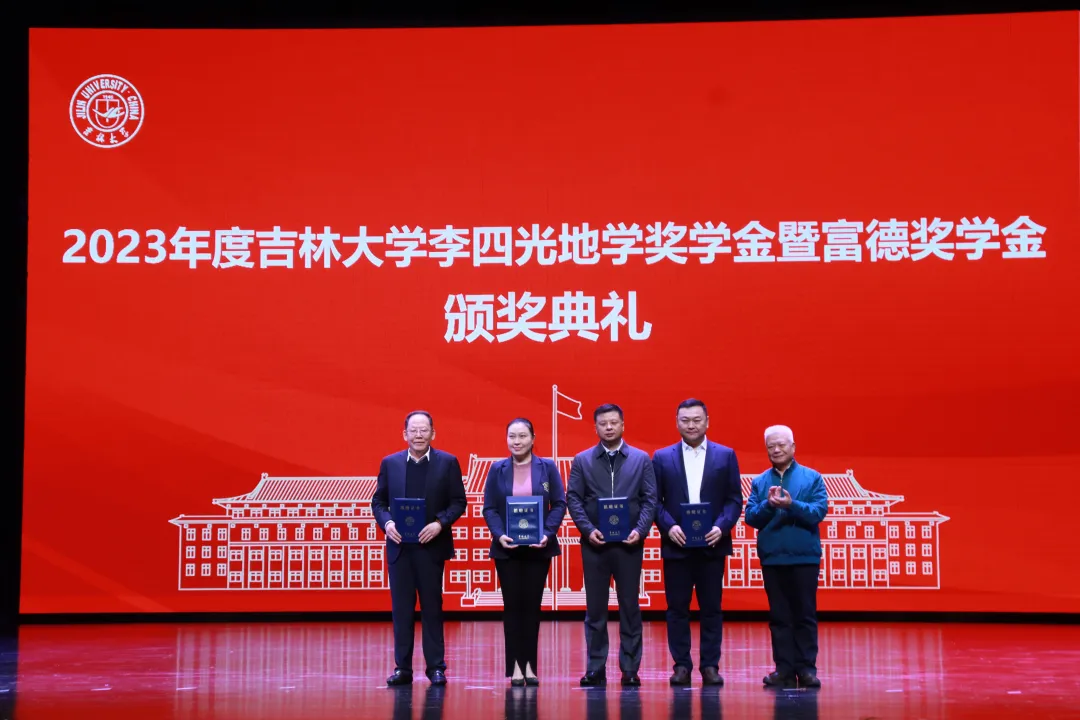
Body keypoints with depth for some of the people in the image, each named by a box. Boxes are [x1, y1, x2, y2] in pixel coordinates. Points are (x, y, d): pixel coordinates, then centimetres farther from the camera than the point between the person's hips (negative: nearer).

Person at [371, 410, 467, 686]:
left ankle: (436, 667, 10)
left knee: (432, 607, 4)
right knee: (401, 609, 5)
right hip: (399, 547, 2)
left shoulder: (448, 463, 1)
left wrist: (440, 523, -16)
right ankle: (402, 667, 11)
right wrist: (386, 523, -10)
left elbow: (458, 502, 0)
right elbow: (378, 501, 9)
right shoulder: (390, 463, 6)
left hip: (431, 546, -2)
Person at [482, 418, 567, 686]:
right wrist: (499, 535, -14)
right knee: (512, 605, 1)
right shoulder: (497, 469, 5)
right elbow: (489, 508, 2)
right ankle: (515, 665, 5)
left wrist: (547, 533, -14)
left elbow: (559, 504, 0)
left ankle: (530, 664, 9)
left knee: (532, 604, 3)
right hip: (507, 548, 0)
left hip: (538, 547, 0)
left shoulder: (547, 467, 3)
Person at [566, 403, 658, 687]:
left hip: (629, 543, 0)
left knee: (630, 607, 4)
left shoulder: (641, 459, 5)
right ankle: (596, 668, 10)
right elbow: (573, 498, 2)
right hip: (594, 543, 0)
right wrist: (588, 529, -11)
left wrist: (640, 530, -12)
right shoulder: (582, 460, 6)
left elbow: (650, 499, 2)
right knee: (595, 608, 4)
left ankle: (630, 668, 10)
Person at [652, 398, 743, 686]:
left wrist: (721, 526, -13)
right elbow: (655, 500, 3)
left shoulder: (726, 455, 6)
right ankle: (681, 665, 10)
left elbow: (734, 499, 3)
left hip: (712, 544, 0)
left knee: (711, 608, 3)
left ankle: (710, 666, 10)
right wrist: (669, 526, -13)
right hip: (676, 544, 0)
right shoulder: (662, 457, 6)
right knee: (677, 608, 3)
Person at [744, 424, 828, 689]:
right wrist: (768, 504, -16)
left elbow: (819, 511, -8)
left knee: (805, 614, 1)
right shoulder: (759, 482, 11)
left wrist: (791, 504, -22)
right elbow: (750, 516, 2)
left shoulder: (812, 478, 4)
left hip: (804, 557, -2)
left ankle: (806, 668, 5)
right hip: (771, 558, 2)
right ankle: (784, 669, 8)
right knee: (779, 616, 5)